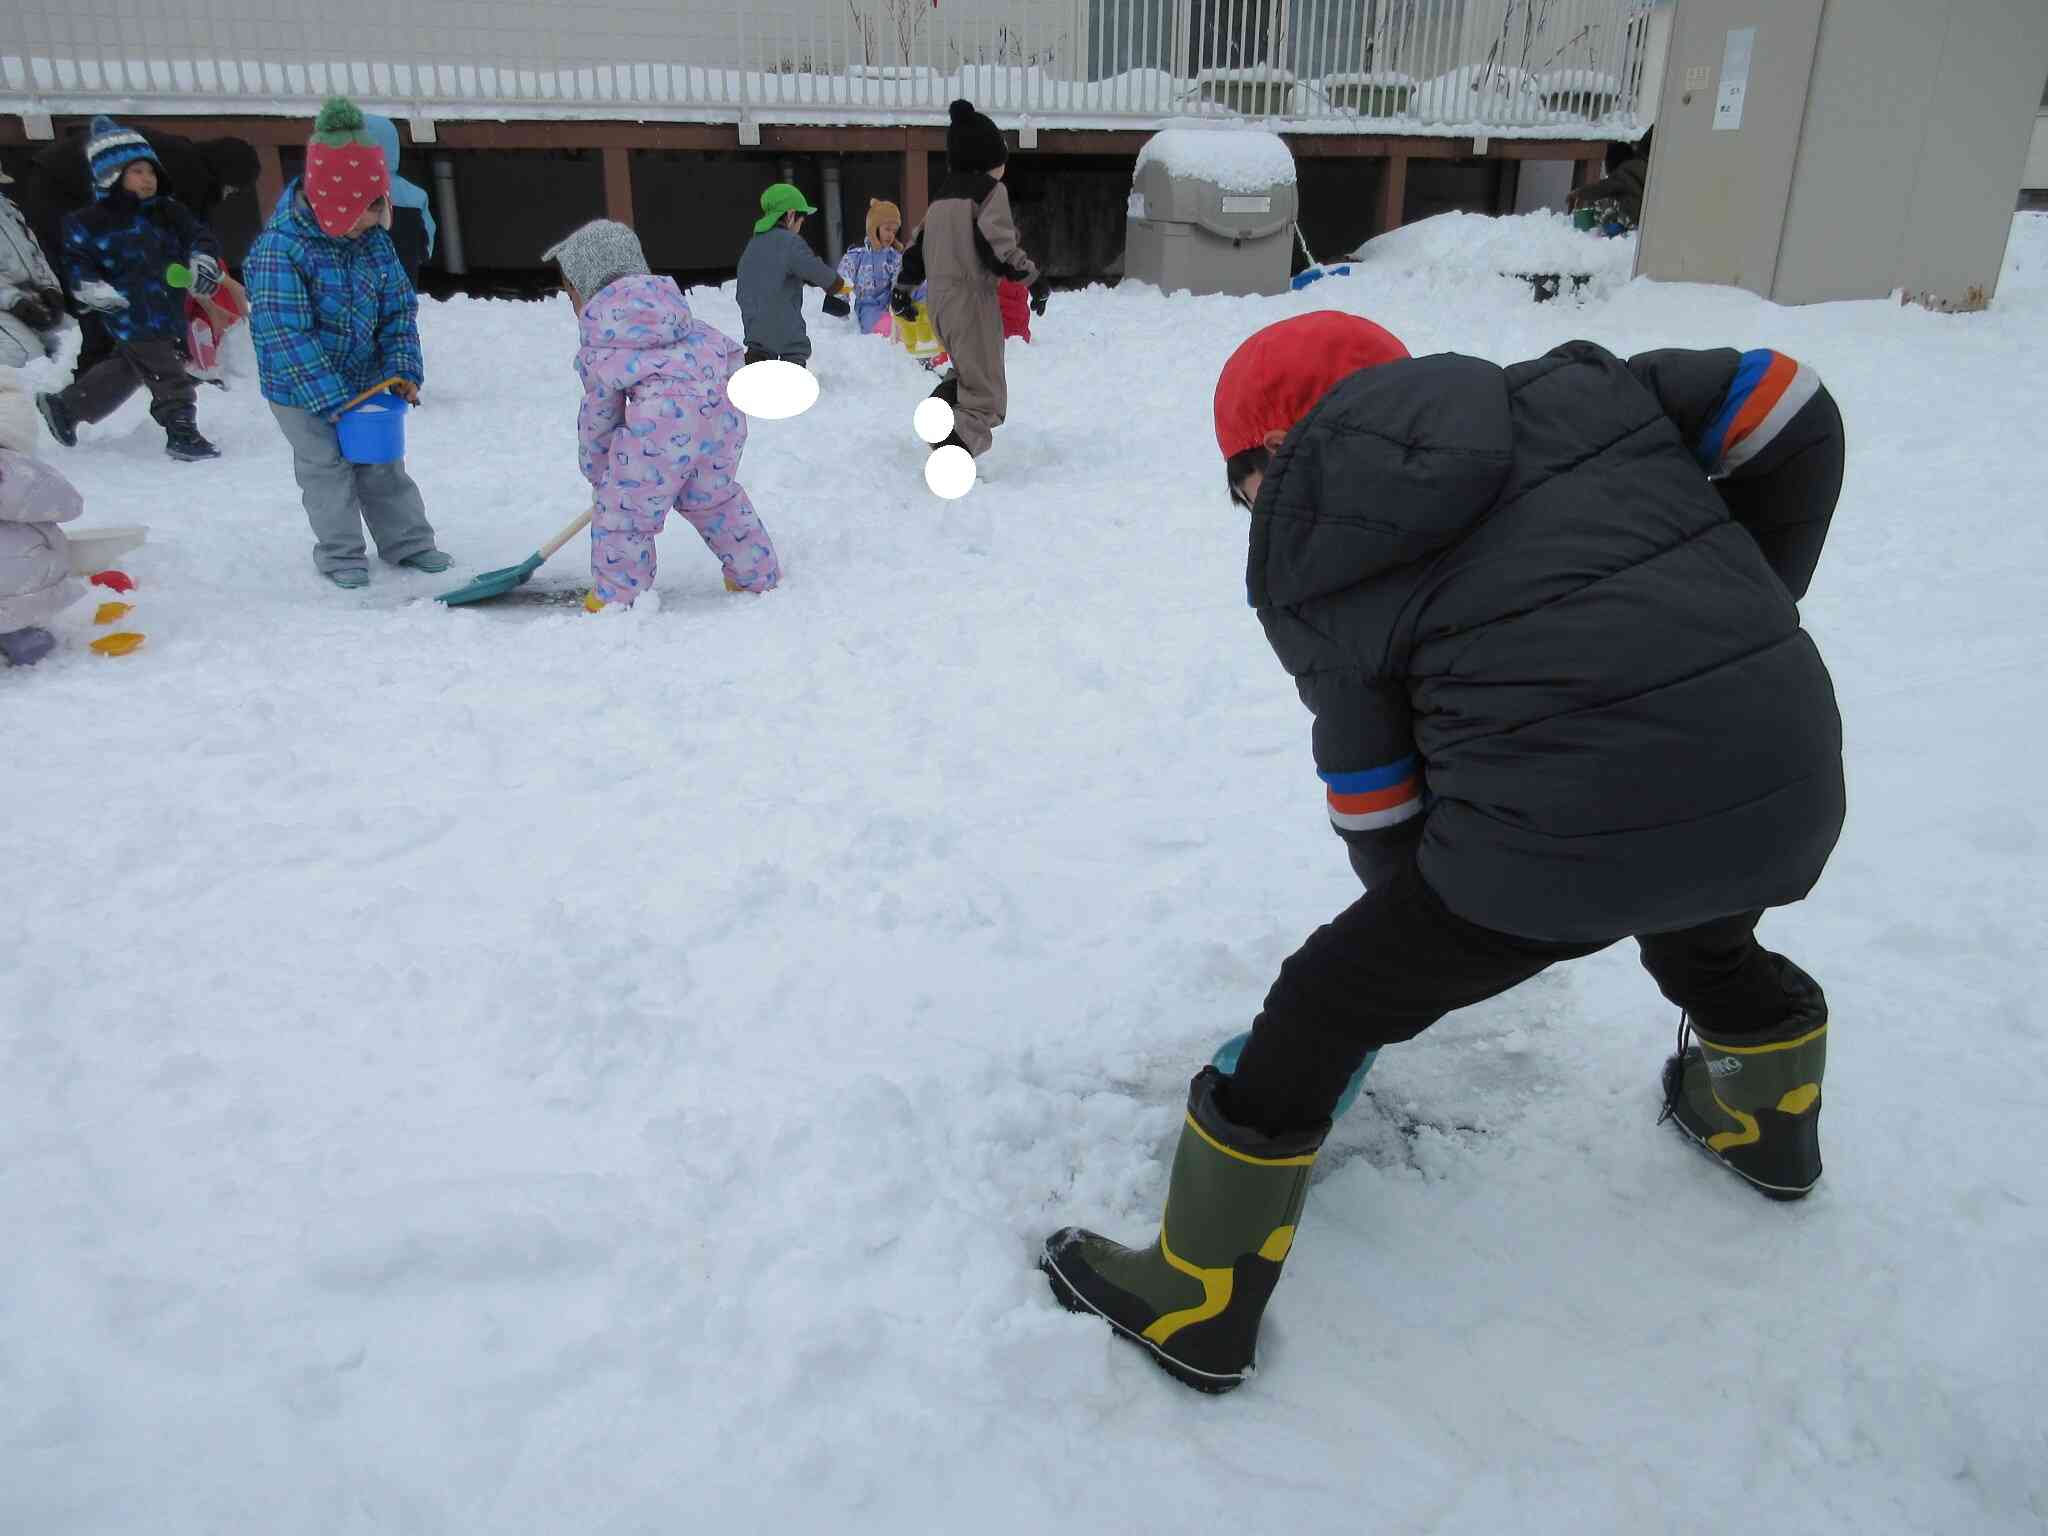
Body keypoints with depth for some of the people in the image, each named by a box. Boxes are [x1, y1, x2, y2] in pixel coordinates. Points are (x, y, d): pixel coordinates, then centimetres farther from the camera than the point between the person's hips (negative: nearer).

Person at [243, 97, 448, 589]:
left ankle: (408, 541, 26)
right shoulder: (280, 248, -23)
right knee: (326, 467, 4)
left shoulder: (373, 239, -3)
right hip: (302, 389, -5)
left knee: (383, 462, 14)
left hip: (366, 377, 6)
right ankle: (340, 554, 17)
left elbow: (399, 307, 4)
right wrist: (331, 397, -27)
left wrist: (402, 368, -8)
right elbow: (285, 335, -26)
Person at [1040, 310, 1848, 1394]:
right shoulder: (1569, 392, 11)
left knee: (1319, 1014, 12)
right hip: (1788, 782, 6)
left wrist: (1413, 911, 25)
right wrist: (1749, 609, 18)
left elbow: (1375, 797, 7)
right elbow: (1788, 411, 8)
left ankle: (1196, 1306, 25)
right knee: (1707, 935, 40)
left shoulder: (1314, 573, 3)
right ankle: (1768, 1124, 69)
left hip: (1558, 832, -5)